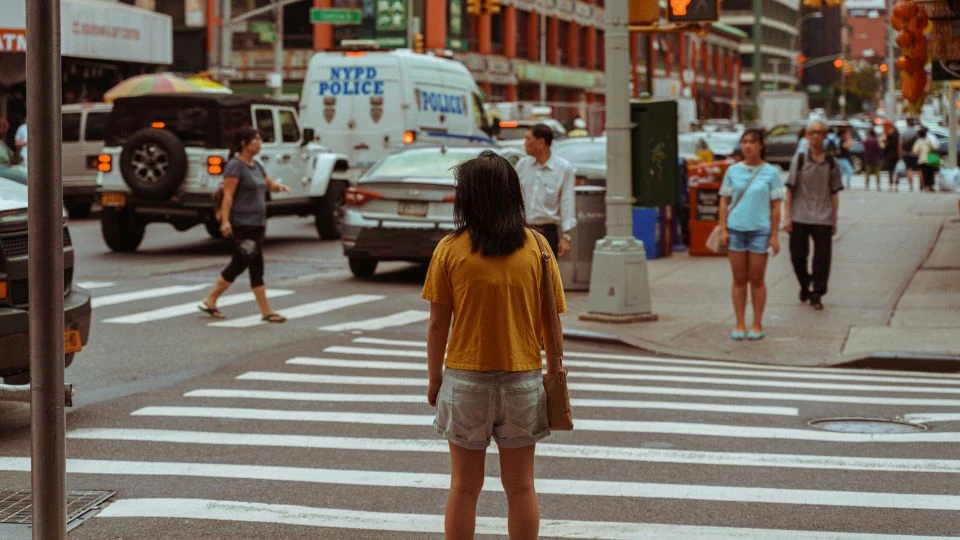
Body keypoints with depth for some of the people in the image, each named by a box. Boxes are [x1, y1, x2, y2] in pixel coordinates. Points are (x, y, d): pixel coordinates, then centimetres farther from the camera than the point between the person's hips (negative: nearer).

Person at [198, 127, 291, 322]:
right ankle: (266, 311, -1)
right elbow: (228, 195, -17)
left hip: (257, 223, 9)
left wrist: (278, 186, 3)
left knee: (239, 264, 14)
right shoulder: (235, 166, -11)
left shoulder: (255, 166, 15)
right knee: (256, 266, -6)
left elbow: (269, 183, 26)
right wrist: (225, 220, -25)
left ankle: (209, 302, 23)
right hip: (243, 225, -9)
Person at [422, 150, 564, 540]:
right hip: (522, 380, 1)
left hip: (465, 380, -1)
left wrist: (434, 376, 7)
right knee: (520, 485, 11)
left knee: (463, 485, 10)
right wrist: (554, 371, 10)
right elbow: (551, 320, -3)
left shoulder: (450, 249, -9)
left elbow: (437, 324, -5)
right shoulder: (536, 247, -6)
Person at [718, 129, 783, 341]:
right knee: (739, 280, 6)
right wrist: (723, 229, -1)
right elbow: (724, 201, 8)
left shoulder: (770, 172, 1)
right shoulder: (733, 170, 7)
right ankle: (740, 325, 11)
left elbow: (775, 206, 0)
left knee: (757, 280, 4)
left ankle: (757, 325, 11)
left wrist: (774, 236, -4)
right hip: (735, 229, 2)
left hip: (760, 230, -2)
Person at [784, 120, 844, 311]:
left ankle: (816, 295, 10)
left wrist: (834, 219, 5)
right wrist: (787, 217, -5)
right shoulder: (799, 160, 1)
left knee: (822, 258, -1)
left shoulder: (831, 163, 4)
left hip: (823, 218, 0)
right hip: (800, 217, 0)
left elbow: (834, 193, 8)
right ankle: (805, 285, 30)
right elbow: (790, 190, 0)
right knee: (797, 255, 5)